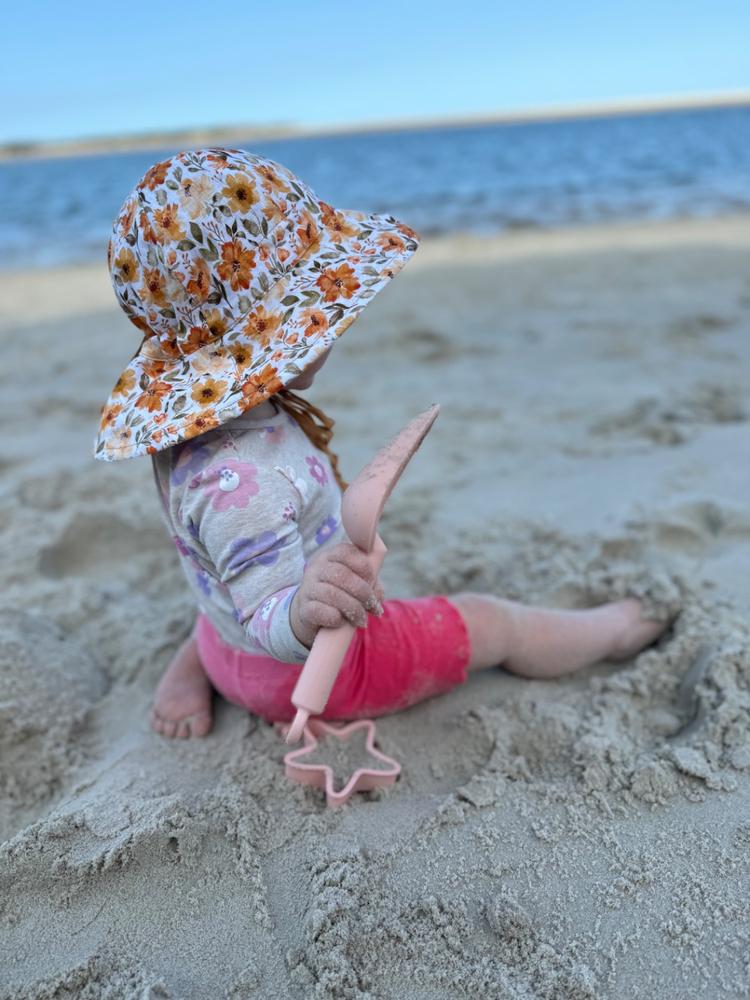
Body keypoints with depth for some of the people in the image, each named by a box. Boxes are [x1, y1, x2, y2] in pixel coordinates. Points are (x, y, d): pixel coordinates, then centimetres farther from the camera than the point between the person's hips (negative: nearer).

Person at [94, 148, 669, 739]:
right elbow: (267, 622, -39)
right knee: (491, 621, 8)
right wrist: (301, 613, -59)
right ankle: (610, 631, 33)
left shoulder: (189, 420, -12)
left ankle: (191, 669, 28)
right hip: (311, 672, -7)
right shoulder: (242, 485, -42)